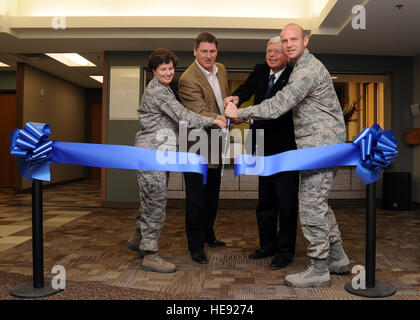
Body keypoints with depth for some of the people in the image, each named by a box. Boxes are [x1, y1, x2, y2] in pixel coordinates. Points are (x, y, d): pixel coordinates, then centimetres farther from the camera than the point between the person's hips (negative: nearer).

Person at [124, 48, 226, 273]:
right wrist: (212, 120, -17)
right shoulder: (157, 91, -14)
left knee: (151, 201, 17)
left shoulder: (163, 89, 19)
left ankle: (138, 239, 32)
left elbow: (176, 117, 17)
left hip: (160, 152, 10)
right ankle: (149, 255, 1)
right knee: (156, 202, -7)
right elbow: (183, 117, -21)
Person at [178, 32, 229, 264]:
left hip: (217, 144, 8)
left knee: (212, 194, 21)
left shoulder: (221, 69, 6)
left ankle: (208, 234, 39)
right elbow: (201, 114, -27)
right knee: (196, 199, -2)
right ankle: (196, 246, 12)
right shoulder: (188, 79, -20)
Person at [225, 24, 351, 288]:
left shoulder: (309, 69, -16)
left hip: (320, 145, -11)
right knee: (319, 203, 17)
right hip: (322, 145, 11)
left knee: (312, 205, -7)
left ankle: (319, 270, 4)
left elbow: (278, 106, -21)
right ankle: (338, 258, 28)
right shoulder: (303, 67, 19)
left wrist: (240, 113, -13)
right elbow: (284, 102, 21)